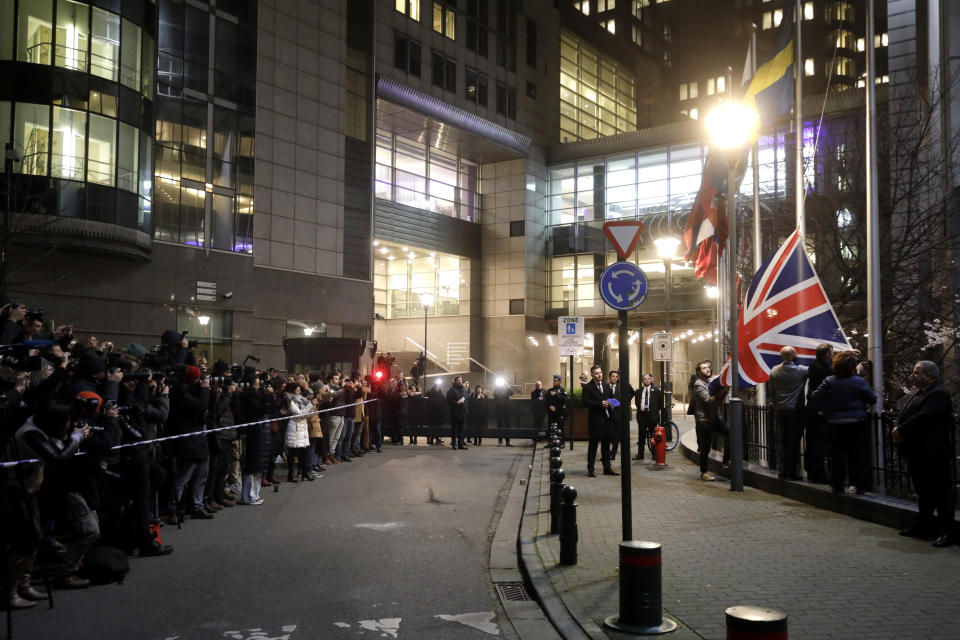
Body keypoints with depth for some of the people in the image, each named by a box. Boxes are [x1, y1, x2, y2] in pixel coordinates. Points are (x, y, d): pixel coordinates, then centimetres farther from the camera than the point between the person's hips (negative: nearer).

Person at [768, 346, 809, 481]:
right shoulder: (801, 370, -9)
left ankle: (783, 471, 8)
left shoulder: (774, 371, 1)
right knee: (794, 442, 2)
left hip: (780, 410, 3)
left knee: (783, 441, 9)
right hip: (796, 410, -3)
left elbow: (772, 392, 7)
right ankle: (792, 472, 3)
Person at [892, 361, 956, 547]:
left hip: (933, 454, -9)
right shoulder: (914, 395, 16)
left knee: (941, 493, -2)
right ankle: (923, 526, 28)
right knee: (923, 492, 18)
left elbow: (923, 418, -25)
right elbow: (902, 417, 11)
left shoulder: (938, 394, -14)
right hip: (916, 453, 10)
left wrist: (901, 431, -18)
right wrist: (898, 430, -9)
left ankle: (948, 532, 3)